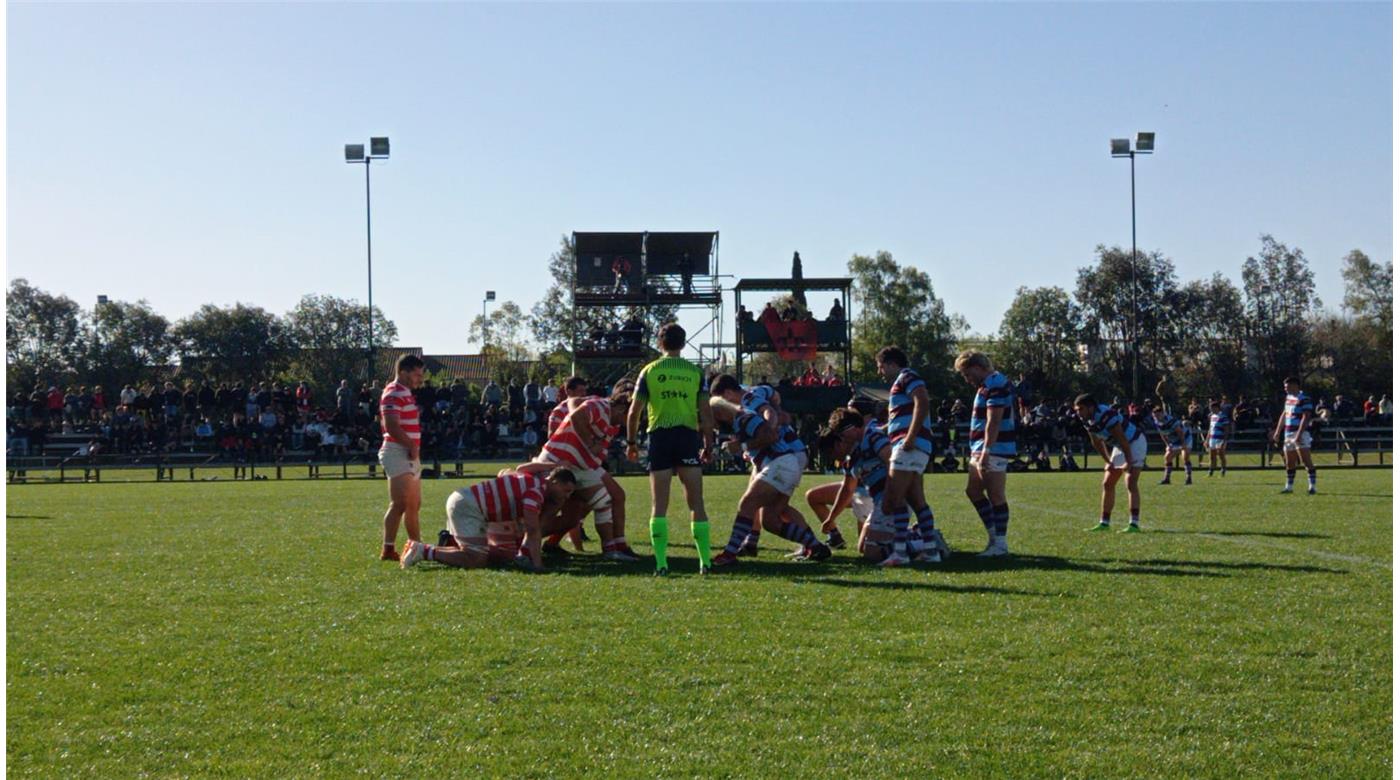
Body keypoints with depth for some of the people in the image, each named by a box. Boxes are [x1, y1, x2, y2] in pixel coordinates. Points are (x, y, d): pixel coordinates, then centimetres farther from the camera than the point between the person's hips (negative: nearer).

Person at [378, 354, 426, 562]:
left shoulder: (405, 393, 19)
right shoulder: (394, 394, -14)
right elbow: (392, 426, -24)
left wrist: (413, 448, 8)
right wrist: (412, 446, -15)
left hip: (409, 455, 11)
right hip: (397, 453, -11)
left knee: (414, 504, 18)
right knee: (400, 504, -14)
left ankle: (416, 545, 28)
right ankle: (388, 550, -14)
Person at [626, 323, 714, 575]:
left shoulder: (649, 371, 4)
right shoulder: (695, 372, 5)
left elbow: (634, 411, 2)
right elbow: (705, 413, 3)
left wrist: (631, 443, 13)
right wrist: (708, 446, 11)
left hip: (659, 435, 0)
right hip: (688, 436, 0)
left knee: (659, 505, 3)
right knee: (697, 503, 6)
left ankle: (661, 563, -3)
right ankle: (705, 561, 3)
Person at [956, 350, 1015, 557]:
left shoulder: (996, 384, -15)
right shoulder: (987, 385, 18)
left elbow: (993, 422, -22)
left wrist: (986, 451, -25)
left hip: (993, 450, -11)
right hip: (980, 450, 11)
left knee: (996, 496, -6)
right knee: (973, 491, 12)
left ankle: (1000, 545, 0)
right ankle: (994, 536, 19)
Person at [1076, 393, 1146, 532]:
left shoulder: (1107, 416, -32)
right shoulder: (1087, 421, -5)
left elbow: (1123, 440, -28)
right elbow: (1097, 443, 9)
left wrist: (1129, 462, -23)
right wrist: (1108, 461, 10)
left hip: (1135, 443, -9)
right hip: (1120, 447, 9)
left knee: (1131, 484, -19)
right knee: (1108, 484, 7)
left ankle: (1134, 524, -22)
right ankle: (1104, 523, 13)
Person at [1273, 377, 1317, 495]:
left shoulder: (1304, 398, -11)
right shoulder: (1288, 397, 16)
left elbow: (1305, 417, -18)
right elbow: (1284, 415, 24)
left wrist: (1299, 434, -25)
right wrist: (1278, 431, 23)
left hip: (1300, 433, -8)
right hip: (1288, 434, 8)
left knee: (1307, 462, -10)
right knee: (1289, 463, 13)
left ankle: (1312, 486, -10)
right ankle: (1289, 487, 22)